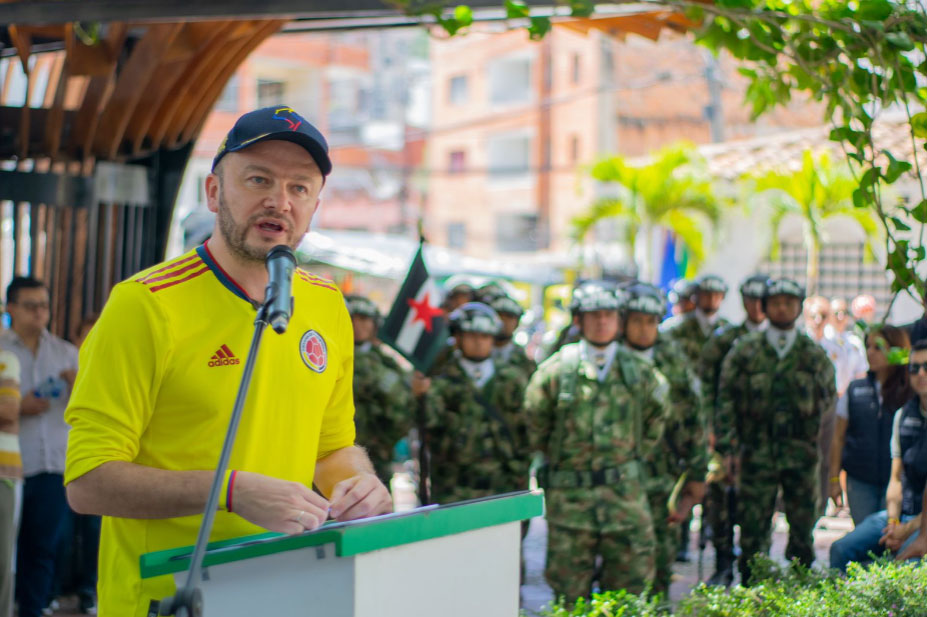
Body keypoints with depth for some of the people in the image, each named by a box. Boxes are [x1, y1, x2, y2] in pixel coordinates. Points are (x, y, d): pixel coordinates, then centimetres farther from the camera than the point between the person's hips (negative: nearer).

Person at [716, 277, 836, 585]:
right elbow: (726, 400, 0)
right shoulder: (745, 350, 2)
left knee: (803, 527, 6)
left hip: (801, 452, 2)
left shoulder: (814, 355, 7)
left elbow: (829, 395, 21)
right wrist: (729, 445, -7)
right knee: (753, 527, 0)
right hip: (757, 452, -1)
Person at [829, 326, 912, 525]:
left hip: (896, 481, -2)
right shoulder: (855, 391, 5)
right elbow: (839, 438, 10)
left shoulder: (911, 394, -2)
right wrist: (834, 479, 7)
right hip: (859, 482, 2)